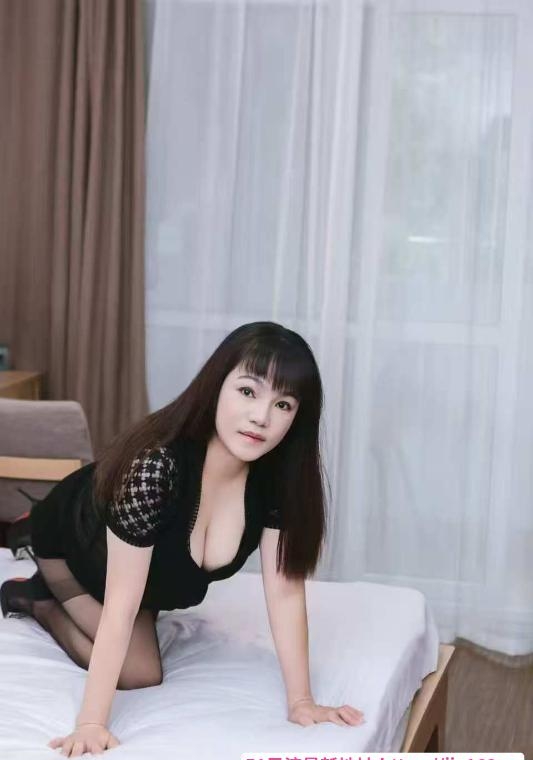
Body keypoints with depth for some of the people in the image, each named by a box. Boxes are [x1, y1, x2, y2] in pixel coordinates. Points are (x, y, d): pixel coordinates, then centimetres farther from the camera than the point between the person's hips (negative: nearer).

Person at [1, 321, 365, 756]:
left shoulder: (278, 476, -29)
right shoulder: (155, 466, -45)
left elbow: (285, 590, -23)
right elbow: (120, 604, -42)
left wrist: (301, 700, -25)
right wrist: (91, 724, -42)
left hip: (155, 568, 6)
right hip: (72, 543, -6)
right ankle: (40, 600, 13)